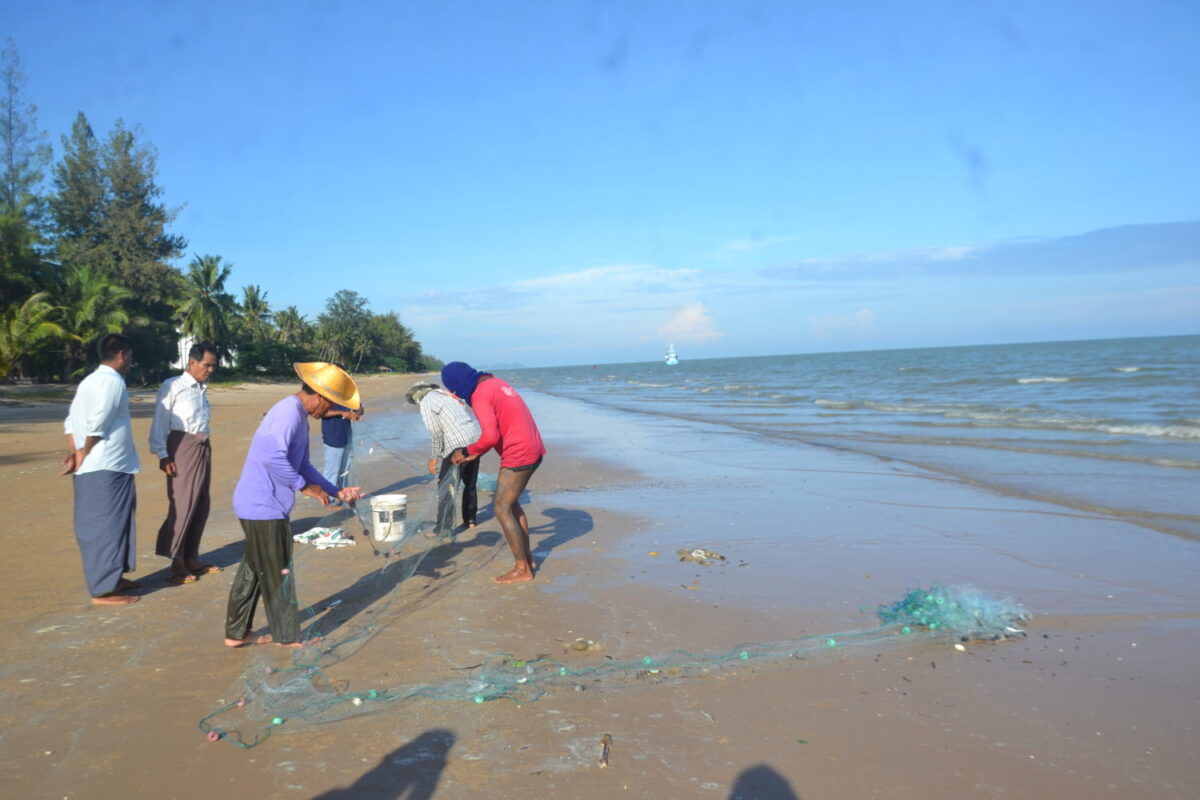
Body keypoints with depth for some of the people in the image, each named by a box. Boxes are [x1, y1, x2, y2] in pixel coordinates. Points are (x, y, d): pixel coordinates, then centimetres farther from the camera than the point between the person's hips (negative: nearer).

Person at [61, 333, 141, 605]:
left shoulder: (90, 381, 17)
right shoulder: (113, 381, -12)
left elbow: (72, 420, 13)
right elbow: (97, 424, -19)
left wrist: (74, 453, 4)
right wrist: (82, 455, -8)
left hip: (90, 468, 10)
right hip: (107, 468, -10)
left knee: (98, 526, 17)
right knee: (107, 526, -4)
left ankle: (112, 577, 27)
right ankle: (104, 590, 0)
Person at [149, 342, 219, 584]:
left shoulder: (202, 389, 16)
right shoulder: (172, 386, -6)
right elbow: (159, 422, -10)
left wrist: (203, 450, 12)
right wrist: (162, 455, -16)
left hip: (203, 448, 8)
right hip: (182, 447, -8)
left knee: (201, 505, 10)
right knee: (182, 505, -6)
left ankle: (191, 558, 21)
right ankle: (176, 562, 2)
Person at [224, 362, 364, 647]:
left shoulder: (299, 417, 14)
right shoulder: (289, 413, -19)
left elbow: (303, 465, 20)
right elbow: (272, 456, -33)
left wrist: (336, 492, 17)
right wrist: (303, 487, -22)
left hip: (257, 505, 10)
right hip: (265, 508, -10)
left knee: (253, 570, 18)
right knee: (277, 574, 3)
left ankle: (237, 633, 29)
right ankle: (288, 637, 16)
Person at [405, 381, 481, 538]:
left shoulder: (426, 402, 1)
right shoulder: (447, 393, 23)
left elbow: (436, 432, -8)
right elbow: (467, 416, 17)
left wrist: (434, 457, 0)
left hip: (457, 445, -8)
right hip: (476, 439, 8)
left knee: (446, 488, -1)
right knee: (470, 483, 22)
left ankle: (443, 528, 1)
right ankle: (470, 519, 31)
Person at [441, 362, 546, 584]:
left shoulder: (480, 396, -14)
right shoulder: (496, 383, 15)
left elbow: (491, 436, -22)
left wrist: (467, 452, -6)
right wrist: (476, 452, 14)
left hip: (518, 455, -10)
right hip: (532, 449, 10)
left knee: (502, 508, -2)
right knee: (511, 502, 20)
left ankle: (522, 569, 0)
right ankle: (527, 556, 25)